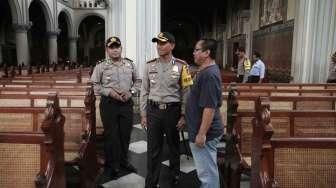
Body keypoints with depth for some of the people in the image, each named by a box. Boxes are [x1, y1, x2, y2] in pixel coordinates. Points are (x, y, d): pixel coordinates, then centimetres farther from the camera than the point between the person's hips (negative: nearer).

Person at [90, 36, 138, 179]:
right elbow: (94, 85, -3)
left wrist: (130, 92, -3)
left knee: (126, 134, 12)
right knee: (111, 135, 5)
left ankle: (123, 161, 33)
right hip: (109, 104, -3)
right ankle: (111, 165, 23)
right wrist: (110, 92, -14)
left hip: (127, 103, 3)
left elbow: (136, 81, 14)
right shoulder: (101, 66, -2)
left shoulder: (130, 64, 7)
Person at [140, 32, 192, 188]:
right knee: (153, 148, 6)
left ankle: (175, 172, 43)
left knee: (173, 144, 18)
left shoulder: (181, 66, -5)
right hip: (154, 110, 1)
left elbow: (186, 92, -3)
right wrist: (143, 114, 3)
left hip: (173, 110, -1)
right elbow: (144, 91, 5)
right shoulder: (149, 65, 2)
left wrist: (183, 115, -6)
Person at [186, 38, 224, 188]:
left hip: (205, 132, -10)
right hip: (203, 131, 10)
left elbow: (210, 107, -26)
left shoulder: (209, 74, -23)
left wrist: (201, 134, -23)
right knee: (208, 170, 23)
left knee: (207, 172, 5)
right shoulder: (206, 71, 10)